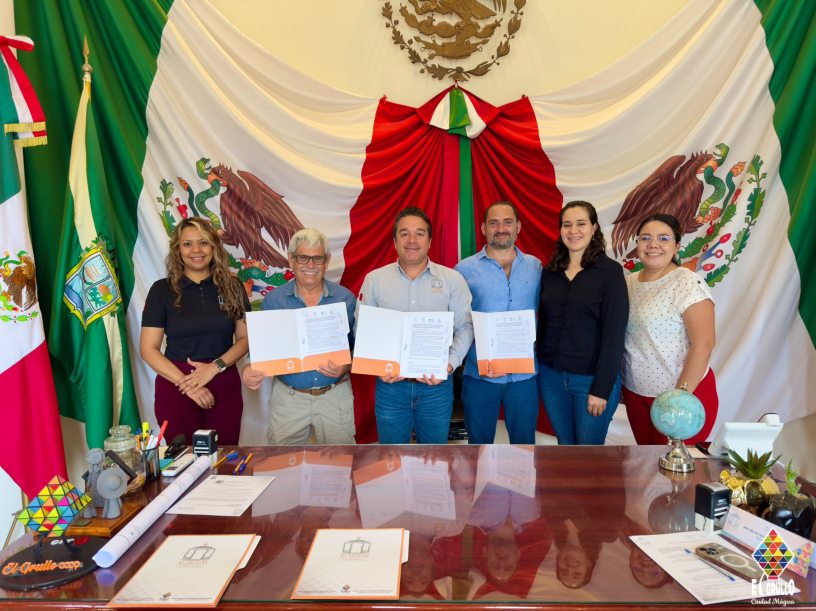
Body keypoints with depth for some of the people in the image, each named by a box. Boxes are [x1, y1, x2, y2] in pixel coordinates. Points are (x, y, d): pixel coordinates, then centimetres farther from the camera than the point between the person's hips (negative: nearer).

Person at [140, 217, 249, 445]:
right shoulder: (162, 290, -1)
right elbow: (149, 349, -3)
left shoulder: (232, 287, 3)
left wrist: (215, 366, -13)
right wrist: (187, 384, -13)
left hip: (224, 385, 1)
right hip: (175, 385, -1)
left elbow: (245, 338, 3)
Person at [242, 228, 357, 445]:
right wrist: (249, 371, -17)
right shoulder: (273, 300, 1)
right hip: (287, 397, 0)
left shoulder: (345, 299, -1)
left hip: (335, 395, 0)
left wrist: (345, 367, -20)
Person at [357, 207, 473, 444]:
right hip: (389, 384, 0)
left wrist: (450, 363, -14)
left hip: (437, 384, 0)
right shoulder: (374, 279, 3)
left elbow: (464, 327, 1)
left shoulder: (452, 279, 1)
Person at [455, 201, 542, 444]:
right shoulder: (465, 269, -3)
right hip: (479, 374, -1)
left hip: (524, 374, 2)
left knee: (524, 441, 15)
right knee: (479, 441, 15)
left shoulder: (535, 266, 4)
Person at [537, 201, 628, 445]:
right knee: (565, 448, 16)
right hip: (550, 376, 4)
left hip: (592, 378, -4)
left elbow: (614, 334, -11)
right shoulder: (549, 272, 5)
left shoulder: (610, 271, -8)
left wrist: (601, 389, -14)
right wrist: (537, 368, 4)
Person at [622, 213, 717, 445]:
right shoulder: (628, 282, 5)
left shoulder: (689, 284, -14)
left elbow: (703, 345, -19)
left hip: (682, 393, -6)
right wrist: (618, 383, 11)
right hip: (635, 393, 6)